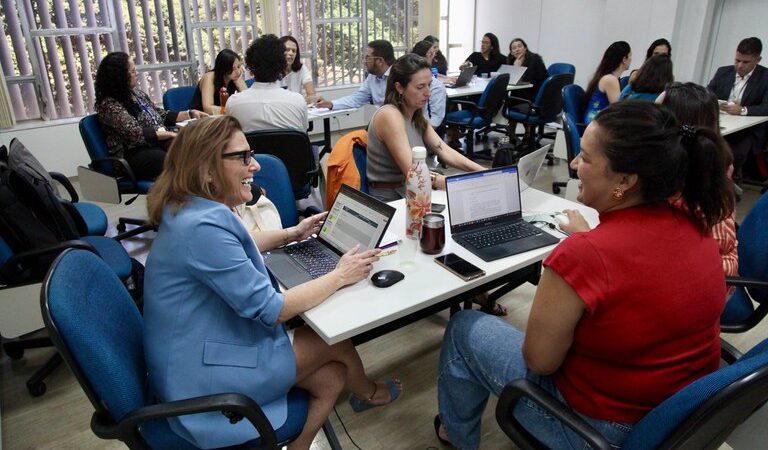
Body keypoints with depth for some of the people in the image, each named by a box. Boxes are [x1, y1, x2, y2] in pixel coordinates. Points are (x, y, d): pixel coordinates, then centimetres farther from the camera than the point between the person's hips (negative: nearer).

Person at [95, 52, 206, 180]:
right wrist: (172, 134, -18)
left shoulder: (137, 93, 16)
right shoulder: (109, 104, -9)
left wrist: (190, 114, 15)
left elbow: (162, 116, 24)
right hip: (136, 154, -7)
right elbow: (136, 133, -18)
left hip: (159, 143, 7)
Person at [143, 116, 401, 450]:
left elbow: (234, 248, 24)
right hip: (201, 376, -9)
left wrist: (291, 234, 18)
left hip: (207, 344, 9)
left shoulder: (196, 209, 1)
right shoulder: (202, 227, -30)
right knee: (335, 337, 3)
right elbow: (270, 310, -25)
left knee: (330, 378, 4)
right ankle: (366, 392, 33)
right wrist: (340, 276, -14)